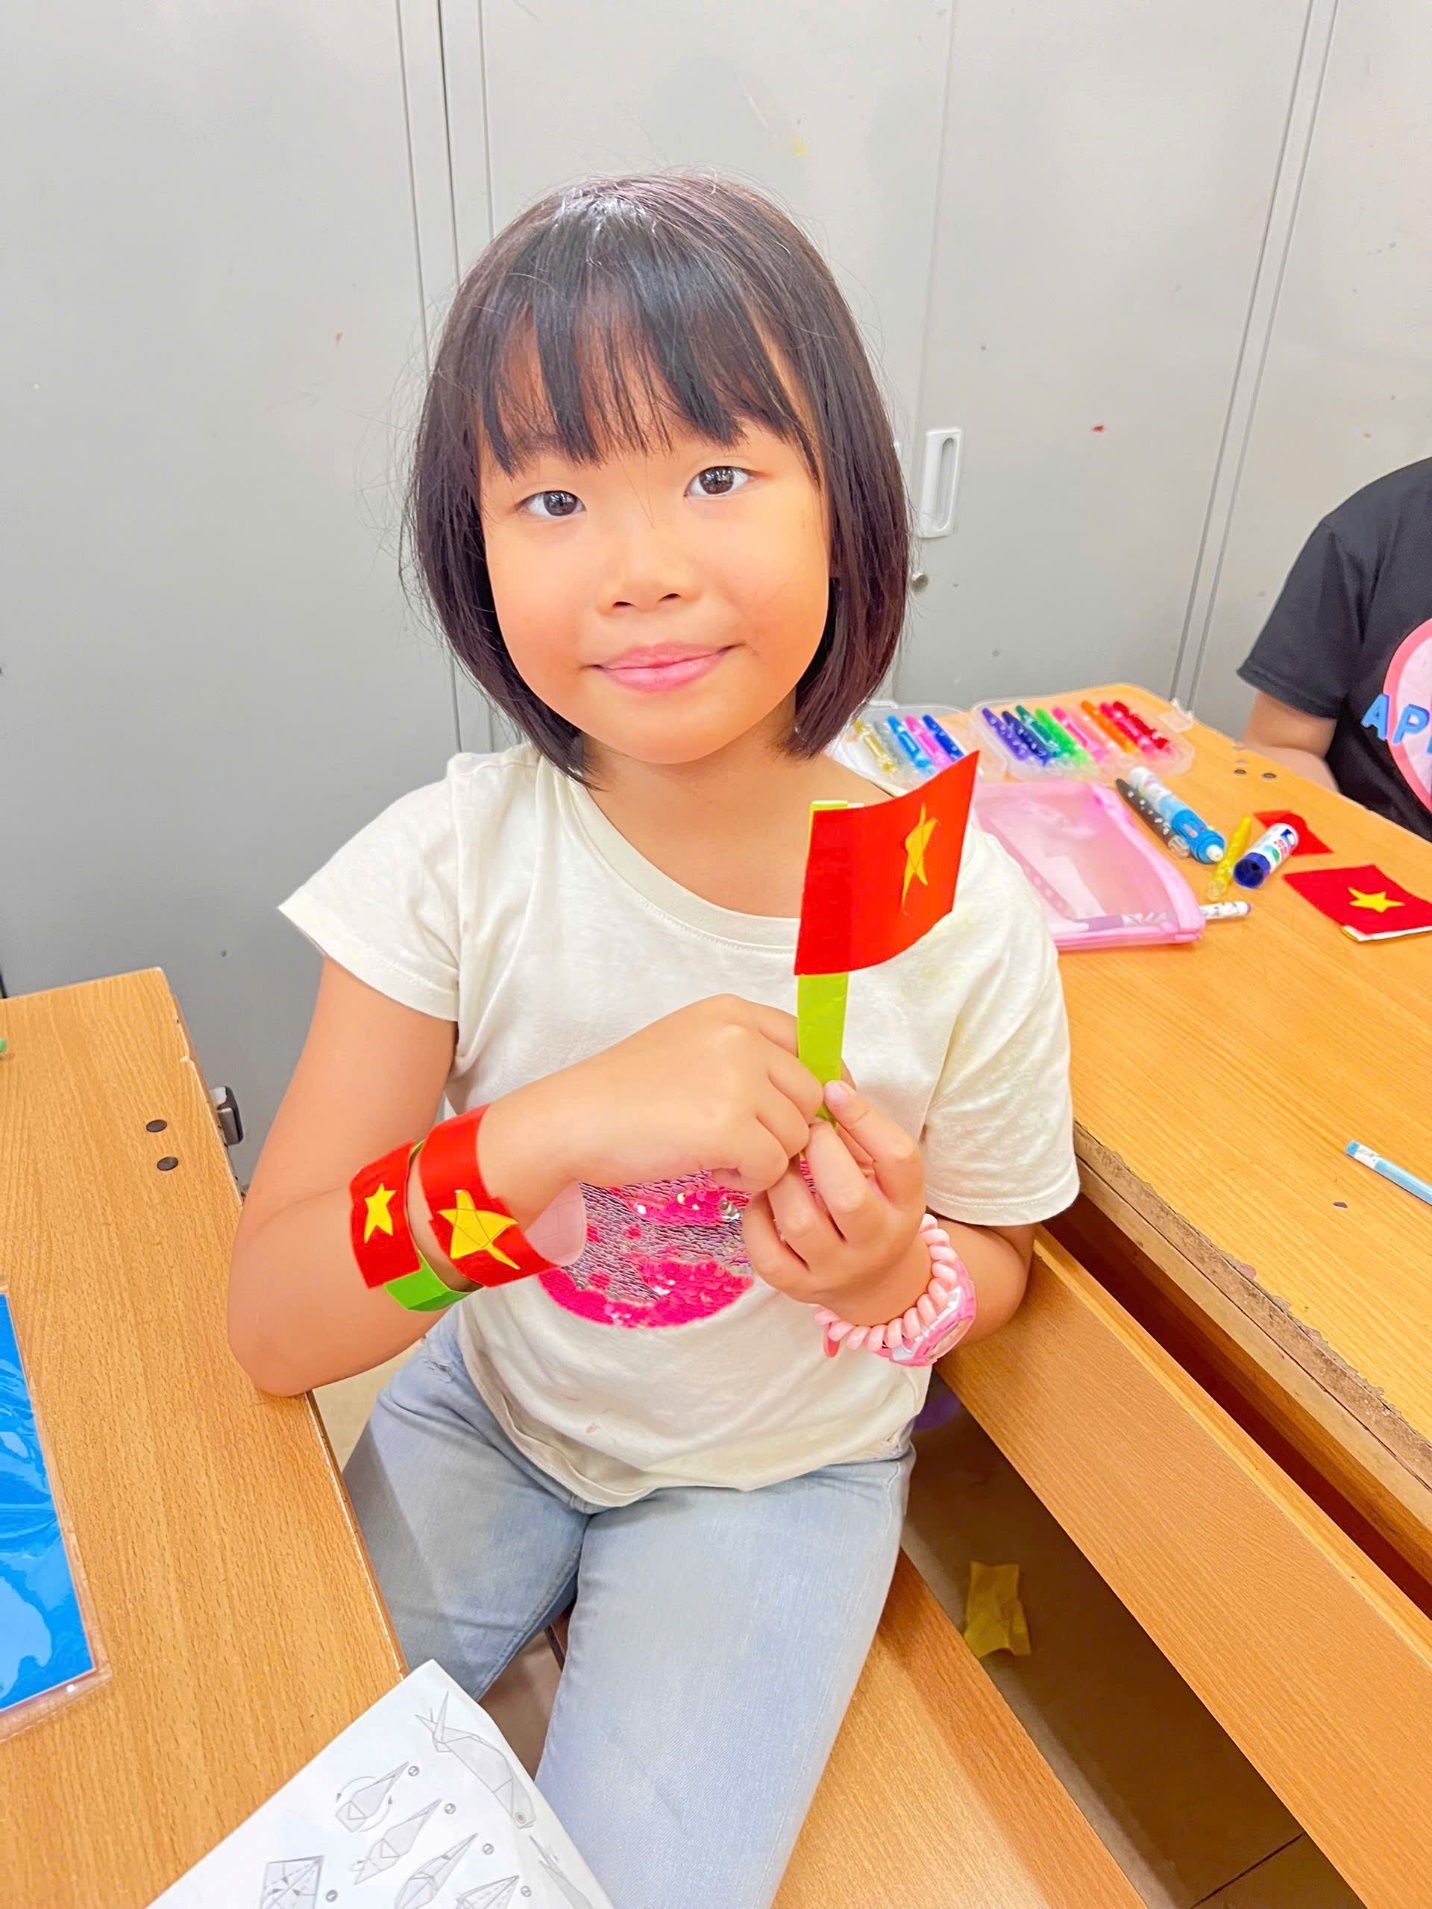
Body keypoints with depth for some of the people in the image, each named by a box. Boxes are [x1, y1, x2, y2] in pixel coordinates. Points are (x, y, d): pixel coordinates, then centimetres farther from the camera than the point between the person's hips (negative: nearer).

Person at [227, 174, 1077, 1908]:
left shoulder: (958, 915, -22)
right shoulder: (454, 865, -22)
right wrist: (556, 1129, -42)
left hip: (778, 1473, 0)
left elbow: (993, 1268, -5)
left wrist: (889, 1273, -29)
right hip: (490, 1408, 1)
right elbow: (271, 1330, -24)